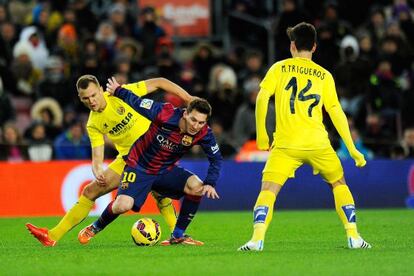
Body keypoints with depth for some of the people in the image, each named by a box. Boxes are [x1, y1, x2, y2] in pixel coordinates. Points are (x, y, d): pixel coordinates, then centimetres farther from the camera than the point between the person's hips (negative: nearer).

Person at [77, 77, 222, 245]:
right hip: (139, 167, -4)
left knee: (198, 187, -21)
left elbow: (216, 158, -5)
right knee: (123, 205, -23)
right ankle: (95, 228, 10)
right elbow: (137, 103, -13)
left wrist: (210, 184, -18)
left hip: (166, 170, 4)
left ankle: (178, 235, -6)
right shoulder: (165, 113, -28)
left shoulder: (203, 133, -17)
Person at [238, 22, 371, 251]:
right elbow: (336, 112, 8)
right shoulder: (324, 76, 10)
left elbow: (262, 97, -4)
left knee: (268, 190, -2)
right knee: (339, 183, 21)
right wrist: (352, 149, 12)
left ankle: (257, 239, -22)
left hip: (285, 145, -2)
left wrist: (261, 133, 3)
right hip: (318, 144, 2)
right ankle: (353, 237, 13)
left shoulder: (279, 68, 8)